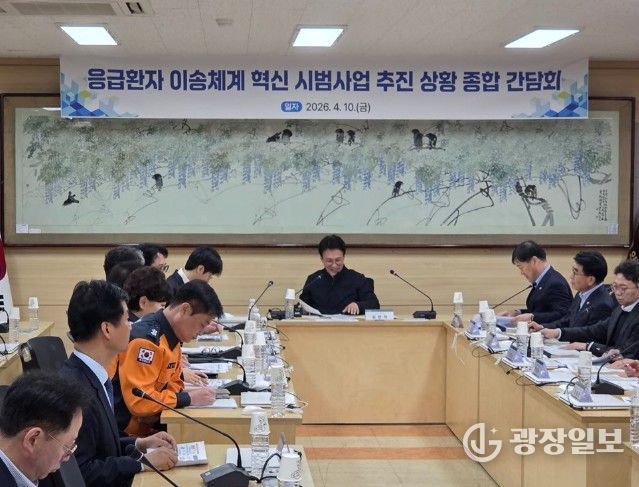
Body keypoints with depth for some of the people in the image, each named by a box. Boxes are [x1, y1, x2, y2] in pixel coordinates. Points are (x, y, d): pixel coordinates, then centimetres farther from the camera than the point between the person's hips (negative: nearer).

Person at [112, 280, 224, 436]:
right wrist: (188, 398, -17)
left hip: (148, 421, 8)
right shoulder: (147, 339, -21)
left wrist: (191, 394, -7)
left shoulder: (171, 337, 5)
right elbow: (138, 401, -24)